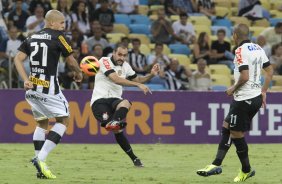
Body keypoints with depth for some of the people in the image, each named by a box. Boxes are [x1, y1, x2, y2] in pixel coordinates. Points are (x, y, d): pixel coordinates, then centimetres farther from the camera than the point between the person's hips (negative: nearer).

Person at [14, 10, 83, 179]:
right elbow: (71, 61, 0)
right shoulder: (58, 37, -5)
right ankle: (41, 158, -12)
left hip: (32, 88, 7)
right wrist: (78, 73, 19)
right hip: (49, 87, -7)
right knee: (63, 120, 4)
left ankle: (40, 165, 11)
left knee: (42, 123, 19)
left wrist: (26, 80, 1)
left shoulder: (31, 38, 13)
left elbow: (18, 59, 6)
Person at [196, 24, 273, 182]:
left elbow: (244, 76, -23)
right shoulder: (258, 49, 9)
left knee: (237, 135, 3)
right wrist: (263, 92, 20)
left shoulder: (241, 51, -16)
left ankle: (247, 170, 14)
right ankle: (216, 165, 11)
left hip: (245, 99, -9)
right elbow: (270, 71, 14)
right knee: (227, 128, 13)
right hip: (256, 97, 9)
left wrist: (233, 89, -6)